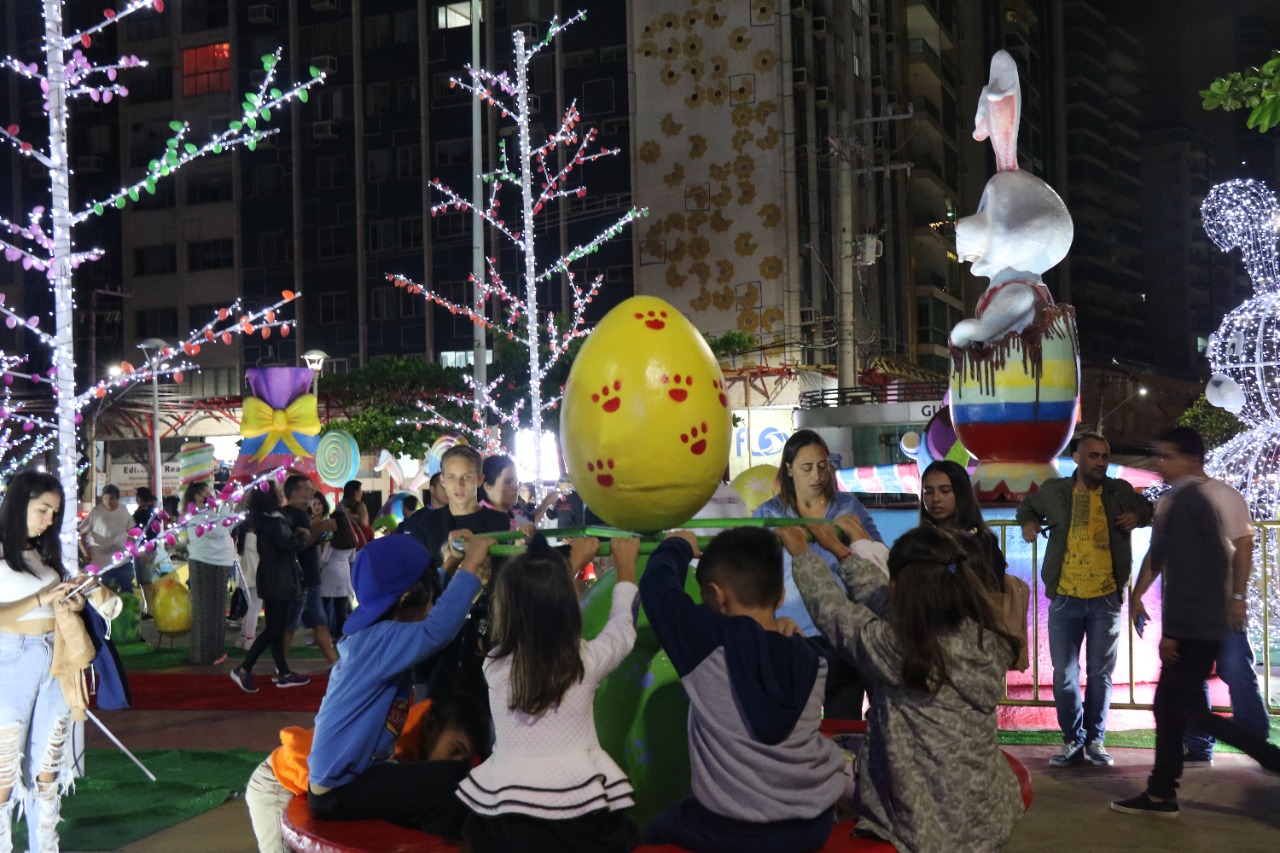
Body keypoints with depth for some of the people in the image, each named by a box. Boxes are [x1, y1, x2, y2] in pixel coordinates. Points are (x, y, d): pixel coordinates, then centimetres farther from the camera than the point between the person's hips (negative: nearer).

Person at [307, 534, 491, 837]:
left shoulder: (372, 634, 7)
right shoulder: (380, 640, -22)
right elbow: (436, 630, -39)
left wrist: (454, 568, 11)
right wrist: (469, 568, -33)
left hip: (347, 774, 10)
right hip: (339, 790, -10)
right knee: (458, 782, -17)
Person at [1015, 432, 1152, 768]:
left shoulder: (1121, 492, 2)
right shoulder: (1054, 490, 3)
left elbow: (1150, 509, 19)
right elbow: (1028, 506, 22)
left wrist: (1138, 516, -3)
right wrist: (1028, 522, 2)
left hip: (1106, 599, 0)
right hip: (1065, 599, 0)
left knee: (1100, 674, 7)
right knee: (1064, 675, 4)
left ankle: (1096, 740, 18)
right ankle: (1073, 740, 16)